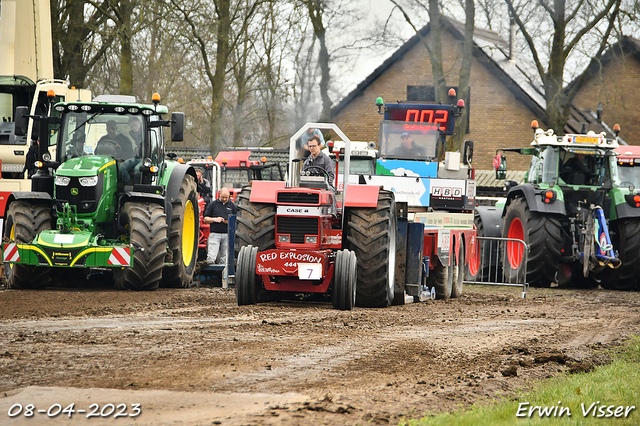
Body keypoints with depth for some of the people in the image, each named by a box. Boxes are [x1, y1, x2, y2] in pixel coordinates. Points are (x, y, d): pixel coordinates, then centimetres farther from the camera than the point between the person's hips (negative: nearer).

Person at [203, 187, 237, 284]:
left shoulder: (232, 205, 10)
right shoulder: (213, 204, 6)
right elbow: (205, 219, 7)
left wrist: (228, 222, -9)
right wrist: (215, 219, -11)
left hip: (227, 235, 1)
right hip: (215, 234, -1)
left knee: (225, 258, 4)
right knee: (211, 257, -13)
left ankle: (224, 278, 8)